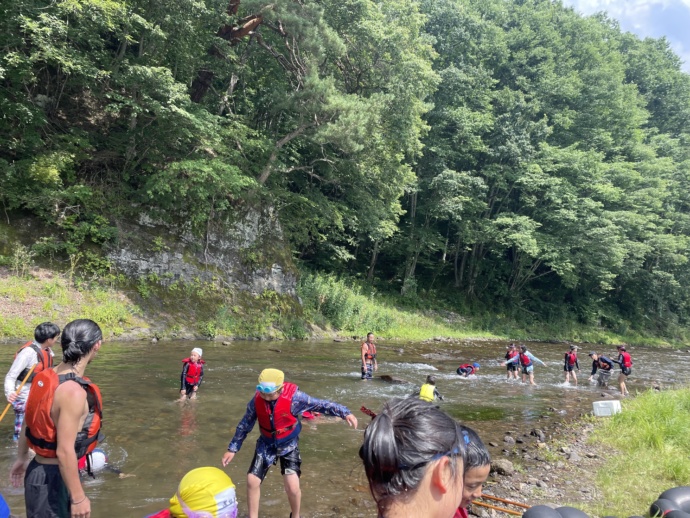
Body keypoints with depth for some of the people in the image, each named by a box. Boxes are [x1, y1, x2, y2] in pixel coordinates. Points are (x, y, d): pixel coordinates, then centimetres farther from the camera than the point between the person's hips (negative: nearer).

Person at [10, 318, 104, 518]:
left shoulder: (45, 377, -2)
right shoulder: (74, 392, -28)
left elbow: (29, 422, 11)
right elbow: (65, 452, -27)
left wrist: (22, 458, 26)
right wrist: (78, 497, -18)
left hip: (38, 470, 8)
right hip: (54, 478, -8)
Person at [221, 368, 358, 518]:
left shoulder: (293, 396, -27)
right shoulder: (257, 399, -17)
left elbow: (320, 404, -19)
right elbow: (245, 425, -3)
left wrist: (345, 413, -27)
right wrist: (232, 449, 2)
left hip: (288, 445, -3)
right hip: (266, 444, 3)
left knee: (292, 487, -11)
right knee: (252, 481, 0)